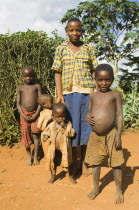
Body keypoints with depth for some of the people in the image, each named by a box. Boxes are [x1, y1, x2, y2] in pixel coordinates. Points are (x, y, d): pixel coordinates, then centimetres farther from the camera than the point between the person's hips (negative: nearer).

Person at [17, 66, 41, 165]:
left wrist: (36, 114, -11)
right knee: (26, 135, 5)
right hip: (24, 114, 1)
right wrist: (23, 115, -9)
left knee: (35, 135, 0)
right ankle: (29, 156, 22)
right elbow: (18, 103, 3)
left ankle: (36, 157, 13)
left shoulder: (37, 86, 3)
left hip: (35, 114, -1)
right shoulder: (20, 88, 5)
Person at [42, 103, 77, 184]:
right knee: (53, 162, 15)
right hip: (54, 148, 2)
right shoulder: (51, 125, -4)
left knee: (69, 162, 10)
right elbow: (46, 132, 6)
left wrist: (65, 127, -28)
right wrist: (45, 136, -15)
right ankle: (53, 176, 36)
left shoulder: (68, 124, -10)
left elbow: (71, 134, -20)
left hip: (65, 148, -2)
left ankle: (71, 176, 31)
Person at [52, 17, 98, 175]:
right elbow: (58, 73, 4)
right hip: (69, 93, 0)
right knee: (72, 126, 6)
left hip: (86, 92, 1)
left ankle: (83, 162, 21)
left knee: (86, 126, 5)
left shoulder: (88, 49, 8)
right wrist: (59, 95, -5)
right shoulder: (61, 49, 7)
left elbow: (94, 72, 7)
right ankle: (74, 162, 20)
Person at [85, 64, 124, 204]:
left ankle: (119, 190, 26)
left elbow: (119, 116, -5)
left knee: (116, 164, 7)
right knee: (95, 163, 15)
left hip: (111, 135, -4)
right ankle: (96, 188, 34)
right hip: (95, 135, 4)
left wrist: (118, 135, -11)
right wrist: (88, 117, -7)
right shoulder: (93, 96, 8)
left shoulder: (115, 94, -3)